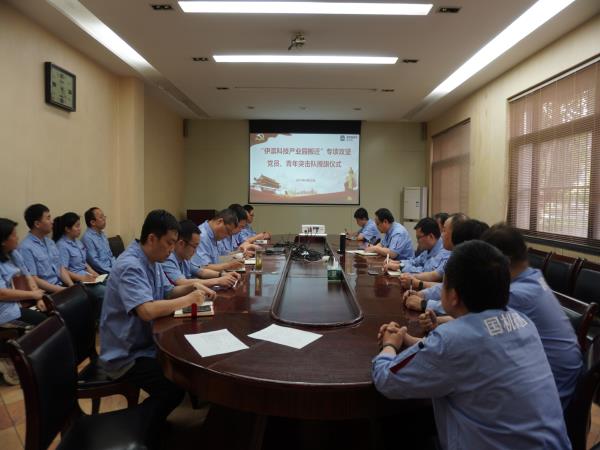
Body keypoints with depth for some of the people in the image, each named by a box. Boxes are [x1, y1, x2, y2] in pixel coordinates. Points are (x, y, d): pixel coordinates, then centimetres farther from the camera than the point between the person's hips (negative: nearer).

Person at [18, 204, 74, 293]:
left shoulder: (50, 242, 14)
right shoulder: (26, 248, -10)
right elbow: (33, 280, -14)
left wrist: (71, 285, -3)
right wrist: (62, 290, -17)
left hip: (61, 286, 7)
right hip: (46, 292, -7)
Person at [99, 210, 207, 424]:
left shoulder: (151, 260, 4)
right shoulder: (130, 266, -27)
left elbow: (167, 292, 15)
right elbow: (147, 311, -38)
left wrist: (190, 287, -4)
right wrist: (188, 299, -27)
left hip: (145, 343, 10)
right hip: (126, 355, -10)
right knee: (174, 389, -24)